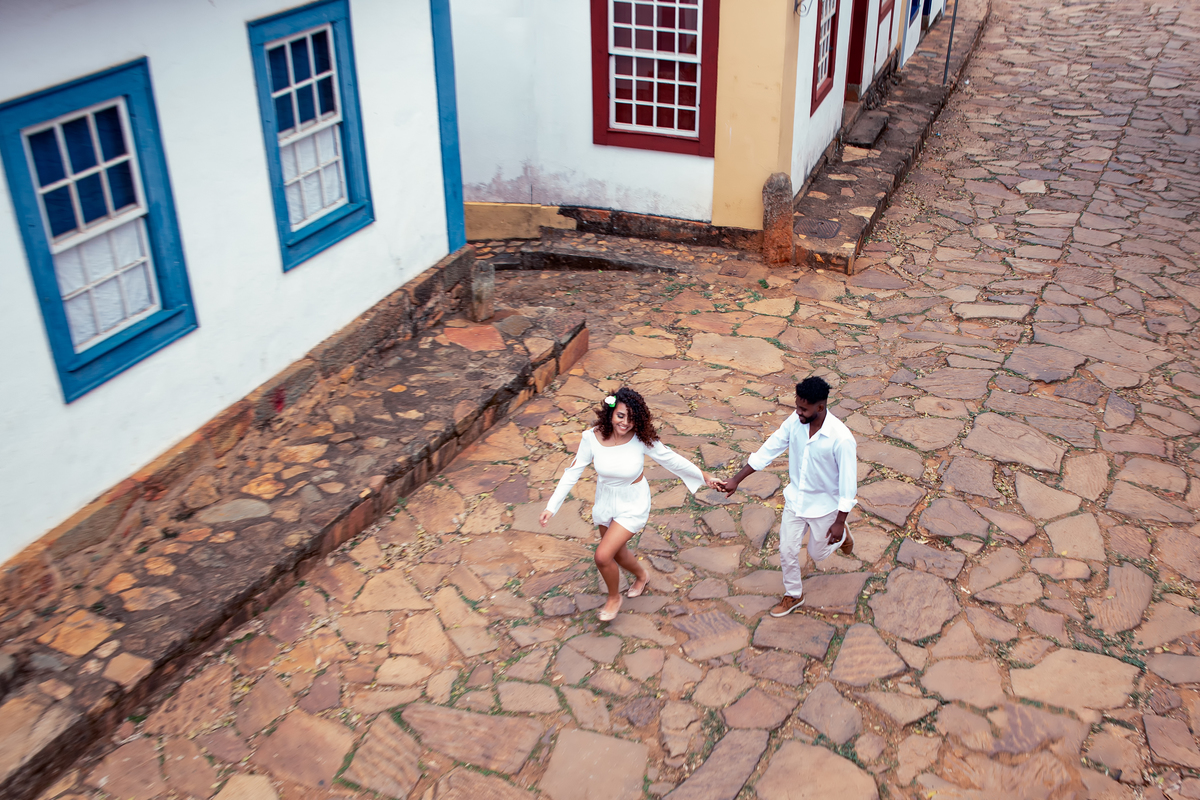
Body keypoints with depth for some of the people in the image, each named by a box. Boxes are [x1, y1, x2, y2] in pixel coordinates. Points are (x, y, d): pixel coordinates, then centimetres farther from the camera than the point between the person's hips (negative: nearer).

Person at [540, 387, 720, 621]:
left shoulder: (642, 438, -25)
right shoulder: (592, 437, -21)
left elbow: (671, 459, -11)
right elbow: (573, 472, -12)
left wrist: (703, 476, -3)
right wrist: (551, 507, -13)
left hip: (632, 505, -4)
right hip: (605, 502, 4)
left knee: (603, 556, -11)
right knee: (617, 553, 23)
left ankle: (614, 598, 19)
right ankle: (641, 575, 57)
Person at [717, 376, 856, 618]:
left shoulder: (841, 439, -32)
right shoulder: (795, 421, -16)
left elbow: (848, 481, -22)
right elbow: (769, 449, -6)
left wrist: (840, 522, -16)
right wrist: (736, 480, -5)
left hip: (824, 505, -4)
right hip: (795, 498, 4)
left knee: (817, 553, 17)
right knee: (787, 551, 12)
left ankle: (841, 535, 49)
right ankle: (793, 595, 37)